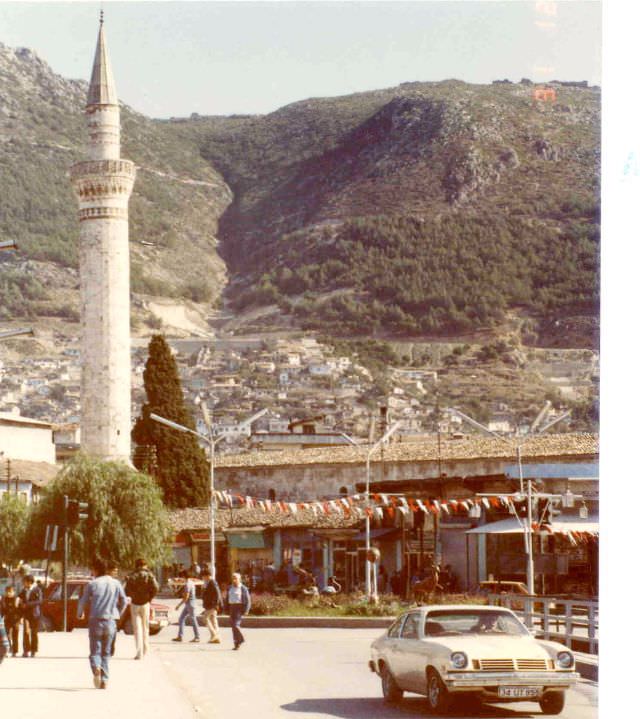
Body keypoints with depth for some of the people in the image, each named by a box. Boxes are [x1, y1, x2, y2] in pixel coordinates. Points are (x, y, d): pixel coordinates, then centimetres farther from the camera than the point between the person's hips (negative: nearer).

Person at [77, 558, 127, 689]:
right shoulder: (116, 583, 5)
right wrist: (117, 613, 24)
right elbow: (124, 601, 7)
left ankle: (96, 668, -27)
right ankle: (104, 680, 5)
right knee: (106, 652, 12)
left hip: (95, 620, -2)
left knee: (95, 651, 3)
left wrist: (80, 614, 18)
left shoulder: (92, 584, -2)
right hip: (110, 621, 2)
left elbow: (83, 601, -1)